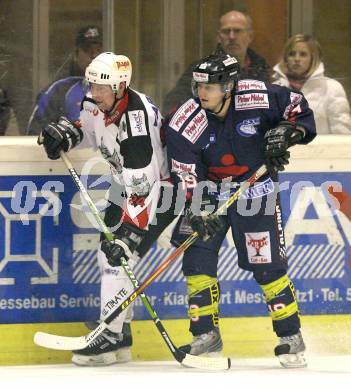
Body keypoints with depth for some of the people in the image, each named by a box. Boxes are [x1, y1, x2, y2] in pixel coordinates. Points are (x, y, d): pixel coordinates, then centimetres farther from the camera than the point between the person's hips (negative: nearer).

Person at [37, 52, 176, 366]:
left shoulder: (137, 119, -34)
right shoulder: (98, 102, -9)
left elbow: (144, 187, -37)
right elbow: (90, 127, 17)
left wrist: (130, 232, -39)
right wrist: (66, 132, -6)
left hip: (161, 185, -10)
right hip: (127, 185, 10)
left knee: (121, 254, -17)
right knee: (109, 250, 11)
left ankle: (112, 336, -12)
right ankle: (118, 330, 21)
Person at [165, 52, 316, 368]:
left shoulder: (259, 98, -20)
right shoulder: (185, 123, -18)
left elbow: (299, 107, -3)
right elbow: (185, 175, -19)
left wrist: (287, 131, -20)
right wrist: (198, 211, -32)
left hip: (256, 188, -2)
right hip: (209, 189, 2)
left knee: (267, 264, -4)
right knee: (197, 254, -7)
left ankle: (291, 337, 9)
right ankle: (206, 335, 5)